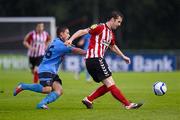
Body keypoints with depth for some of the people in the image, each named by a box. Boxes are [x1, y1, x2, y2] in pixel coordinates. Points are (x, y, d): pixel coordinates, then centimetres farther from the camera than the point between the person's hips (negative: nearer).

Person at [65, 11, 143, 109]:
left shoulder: (111, 34, 18)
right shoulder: (100, 28, -8)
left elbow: (112, 46, 38)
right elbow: (82, 31, -14)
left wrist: (123, 56, 42)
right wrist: (71, 39, -26)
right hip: (95, 59, -10)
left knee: (108, 86, 11)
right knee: (110, 84, -8)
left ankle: (88, 100, 13)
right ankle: (128, 104, -9)